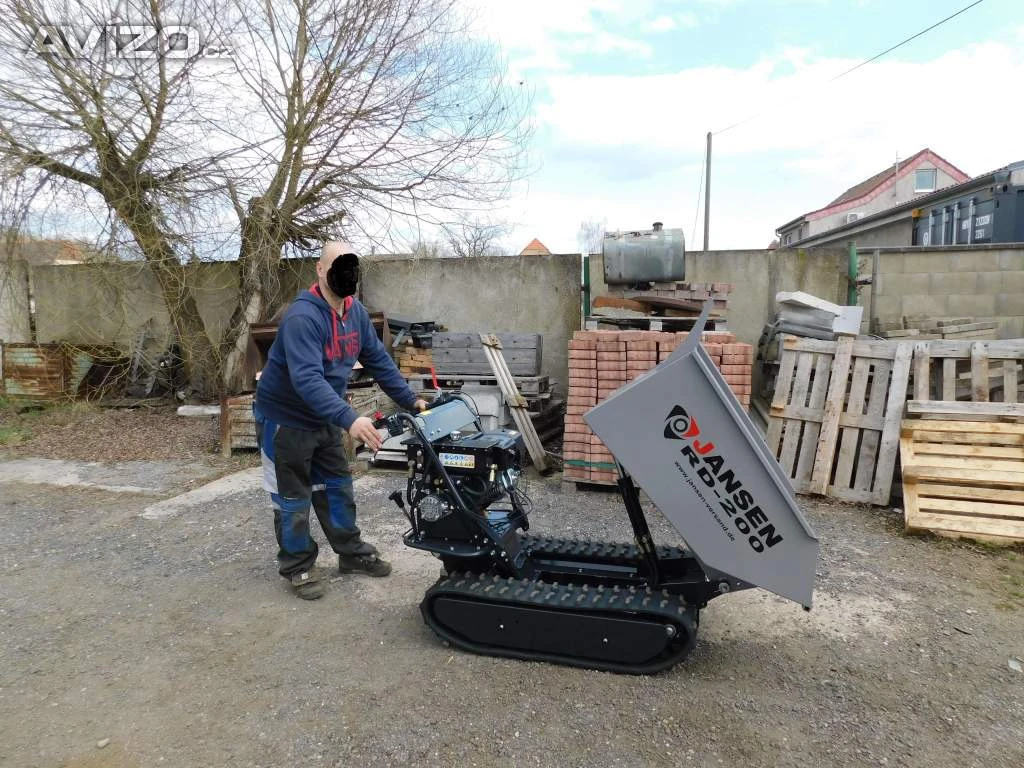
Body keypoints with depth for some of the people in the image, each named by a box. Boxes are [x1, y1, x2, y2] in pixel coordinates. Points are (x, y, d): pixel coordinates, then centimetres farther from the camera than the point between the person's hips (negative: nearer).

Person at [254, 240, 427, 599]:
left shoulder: (356, 312, -3)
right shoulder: (302, 317, -30)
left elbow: (378, 360, 5)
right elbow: (307, 379, -41)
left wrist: (409, 399, 1)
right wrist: (350, 419, -51)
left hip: (324, 419, 8)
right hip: (284, 419, -7)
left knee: (338, 486, 15)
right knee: (293, 496, 5)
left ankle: (352, 552, 30)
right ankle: (298, 566, 23)